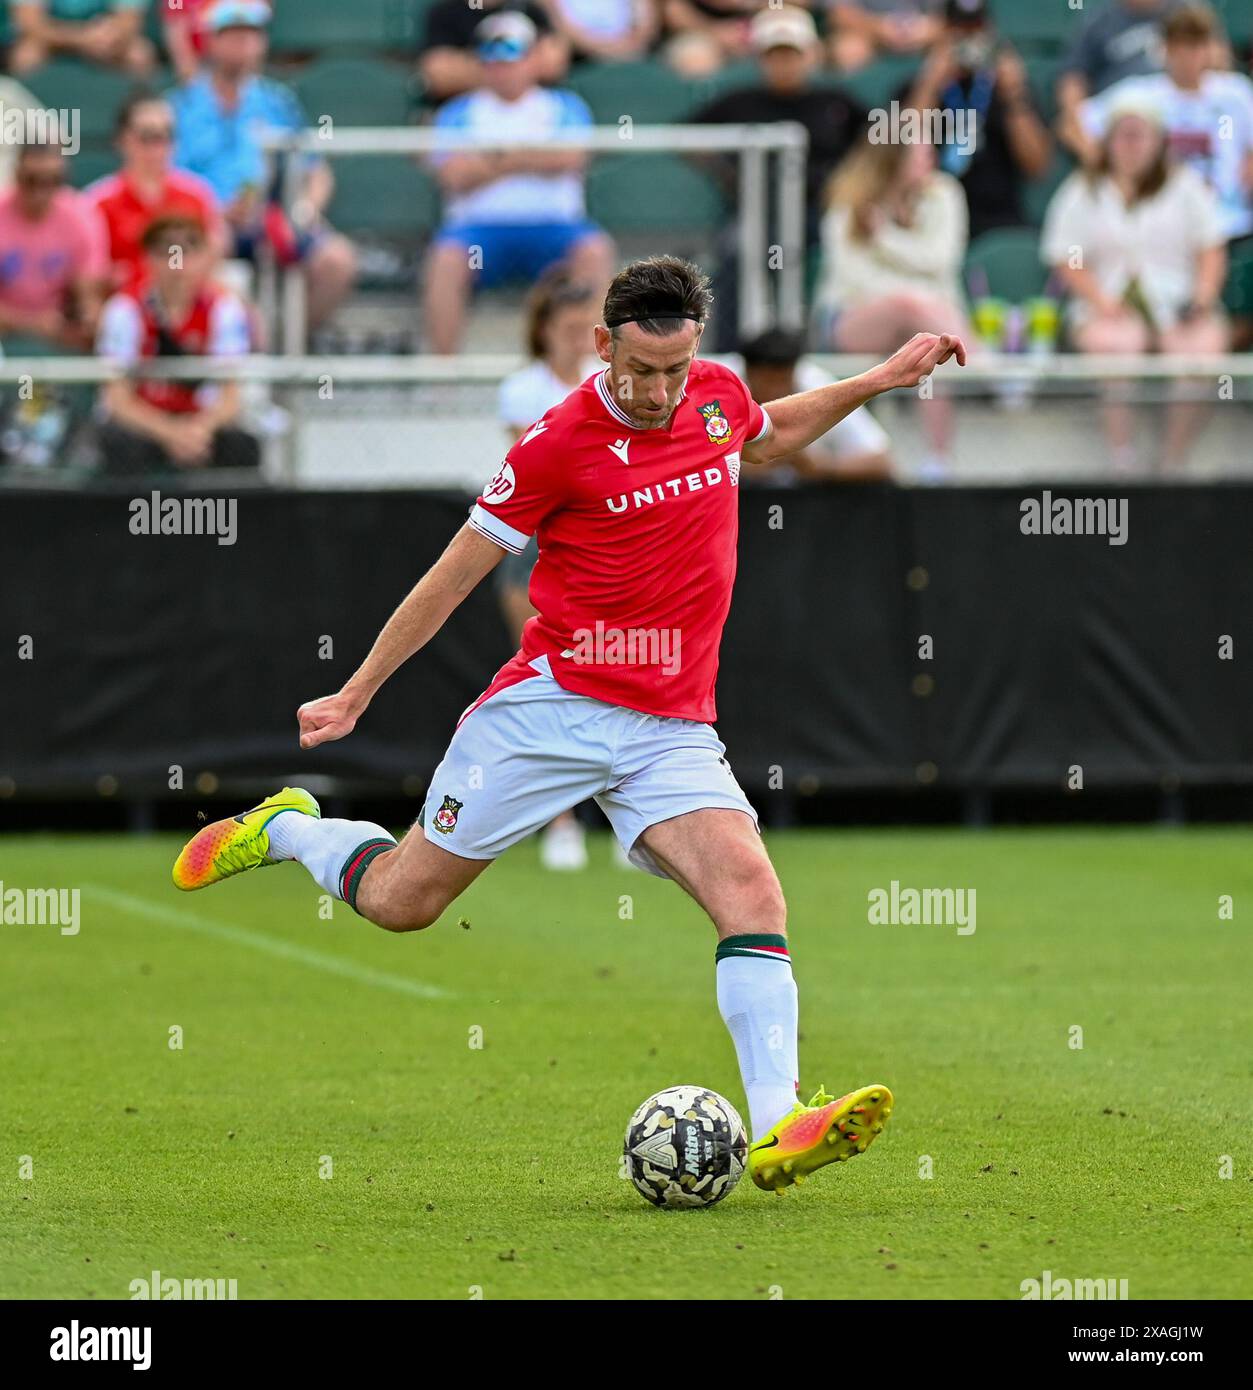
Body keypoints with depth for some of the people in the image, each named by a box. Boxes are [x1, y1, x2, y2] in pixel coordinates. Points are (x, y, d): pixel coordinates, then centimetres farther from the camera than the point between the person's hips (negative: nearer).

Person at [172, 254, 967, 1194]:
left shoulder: (719, 395, 4)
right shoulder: (561, 442, -13)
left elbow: (768, 438, 32)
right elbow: (458, 571, -3)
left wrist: (880, 381, 24)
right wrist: (356, 693, 2)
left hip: (673, 729, 3)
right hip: (553, 708, -3)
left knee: (752, 893, -21)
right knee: (398, 903, 3)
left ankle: (776, 1133, -30)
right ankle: (287, 828, 37)